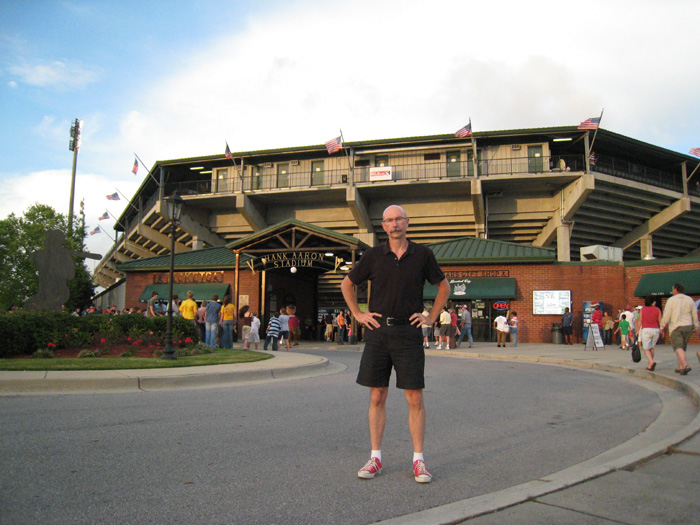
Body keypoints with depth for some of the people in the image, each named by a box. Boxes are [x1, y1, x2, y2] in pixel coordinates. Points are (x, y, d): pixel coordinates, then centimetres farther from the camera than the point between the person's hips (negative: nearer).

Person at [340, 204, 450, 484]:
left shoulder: (422, 254, 2)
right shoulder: (373, 255, 3)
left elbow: (444, 286, 15)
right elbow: (347, 284, 15)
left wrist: (430, 317, 6)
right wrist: (358, 314, 7)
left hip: (408, 333, -1)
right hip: (378, 332, 1)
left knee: (415, 399, 0)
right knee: (377, 397, 6)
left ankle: (418, 460, 12)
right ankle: (375, 458, 17)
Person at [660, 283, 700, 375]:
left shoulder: (671, 300, -6)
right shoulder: (690, 300, 8)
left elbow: (666, 315, -10)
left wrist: (662, 326, 0)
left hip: (675, 327, -5)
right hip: (688, 326, 5)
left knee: (678, 347, -9)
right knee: (682, 347, 16)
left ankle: (685, 365, -29)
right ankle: (680, 367, 17)